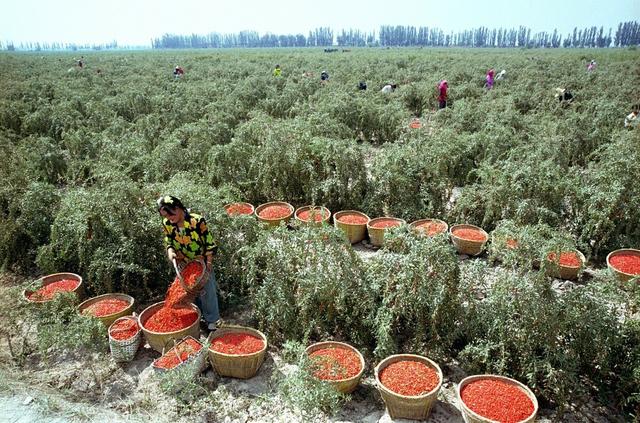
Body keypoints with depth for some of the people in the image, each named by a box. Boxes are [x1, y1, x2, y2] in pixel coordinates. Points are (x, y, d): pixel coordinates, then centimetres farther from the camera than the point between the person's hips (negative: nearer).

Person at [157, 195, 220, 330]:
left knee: (207, 292, 8)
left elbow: (209, 243, -17)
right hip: (184, 266, 4)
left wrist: (208, 263, -16)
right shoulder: (167, 224, -12)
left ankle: (211, 320, 26)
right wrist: (170, 252, -20)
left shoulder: (197, 221, -25)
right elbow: (169, 242, 2)